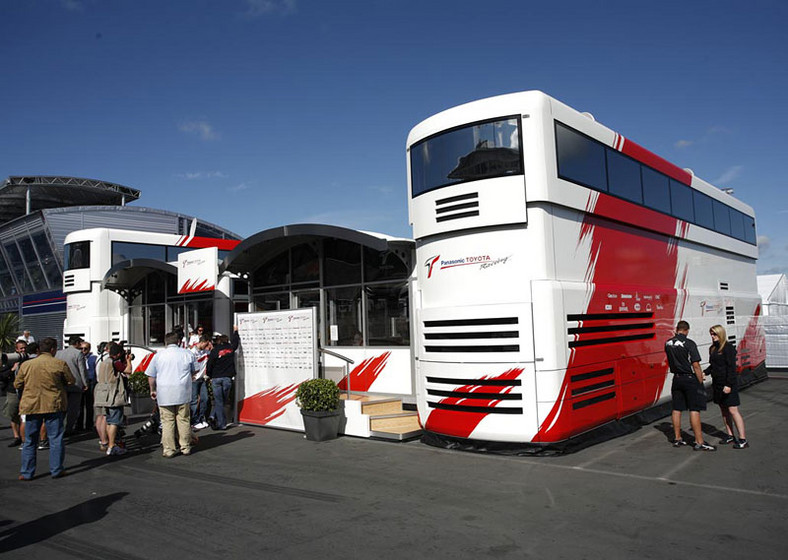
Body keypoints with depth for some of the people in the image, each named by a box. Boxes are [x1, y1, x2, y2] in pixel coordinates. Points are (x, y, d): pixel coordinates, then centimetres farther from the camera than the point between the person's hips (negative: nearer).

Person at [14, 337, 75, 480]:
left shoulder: (26, 365, 1)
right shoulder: (60, 364, -7)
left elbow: (17, 384, 9)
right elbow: (71, 381, 0)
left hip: (32, 406, 3)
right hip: (54, 405, -2)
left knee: (30, 440, 13)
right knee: (56, 439, 6)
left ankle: (26, 472, 16)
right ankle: (56, 470, 10)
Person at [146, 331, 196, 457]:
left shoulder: (158, 355, 2)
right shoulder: (187, 354, 3)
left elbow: (151, 376, 6)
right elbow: (194, 371, 17)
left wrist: (153, 390, 20)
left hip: (164, 394, 0)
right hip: (183, 393, 1)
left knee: (167, 422, 4)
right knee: (184, 420, 7)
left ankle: (169, 450, 6)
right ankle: (186, 448, 13)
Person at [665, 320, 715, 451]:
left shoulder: (668, 343, 5)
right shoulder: (689, 343, -14)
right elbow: (696, 365, -14)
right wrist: (701, 382, -8)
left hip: (676, 378, 6)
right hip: (690, 378, -6)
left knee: (677, 409, 11)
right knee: (694, 410, -4)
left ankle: (677, 439, 18)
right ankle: (699, 442, -2)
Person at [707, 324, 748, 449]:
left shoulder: (728, 348, -13)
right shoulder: (713, 348, 10)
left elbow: (731, 367, -16)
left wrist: (729, 385, -20)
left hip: (728, 384, -8)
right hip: (717, 383, 8)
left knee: (733, 410, -8)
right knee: (723, 410, 12)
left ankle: (743, 439, -4)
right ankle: (730, 436, 22)